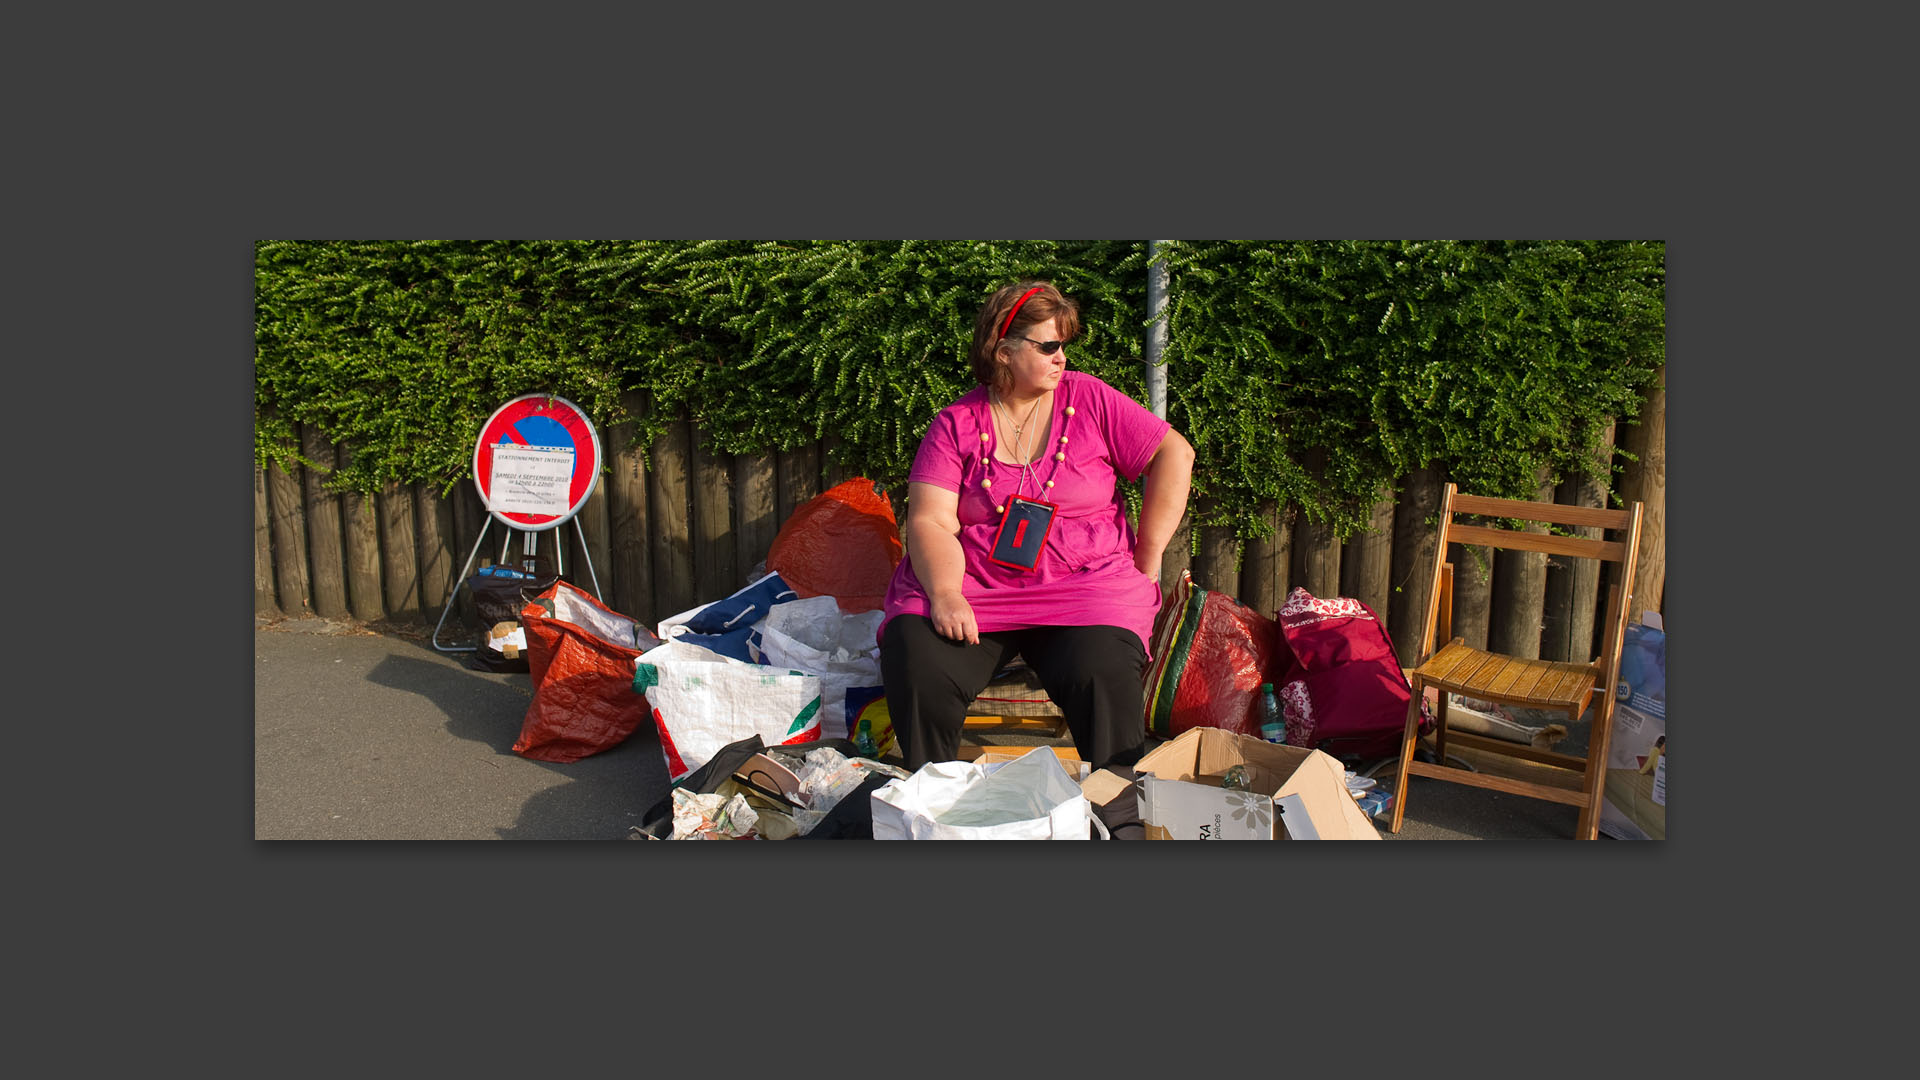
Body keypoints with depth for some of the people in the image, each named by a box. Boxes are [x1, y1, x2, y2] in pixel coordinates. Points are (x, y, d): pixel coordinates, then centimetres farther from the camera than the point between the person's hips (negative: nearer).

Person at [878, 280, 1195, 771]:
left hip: (1085, 583, 0)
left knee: (1102, 675, -30)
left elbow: (1174, 455, 4)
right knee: (917, 665, -26)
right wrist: (945, 594, -23)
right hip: (974, 586, 0)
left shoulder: (1088, 399, 7)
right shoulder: (956, 423, 4)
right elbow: (930, 521, -5)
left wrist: (1147, 558, 0)